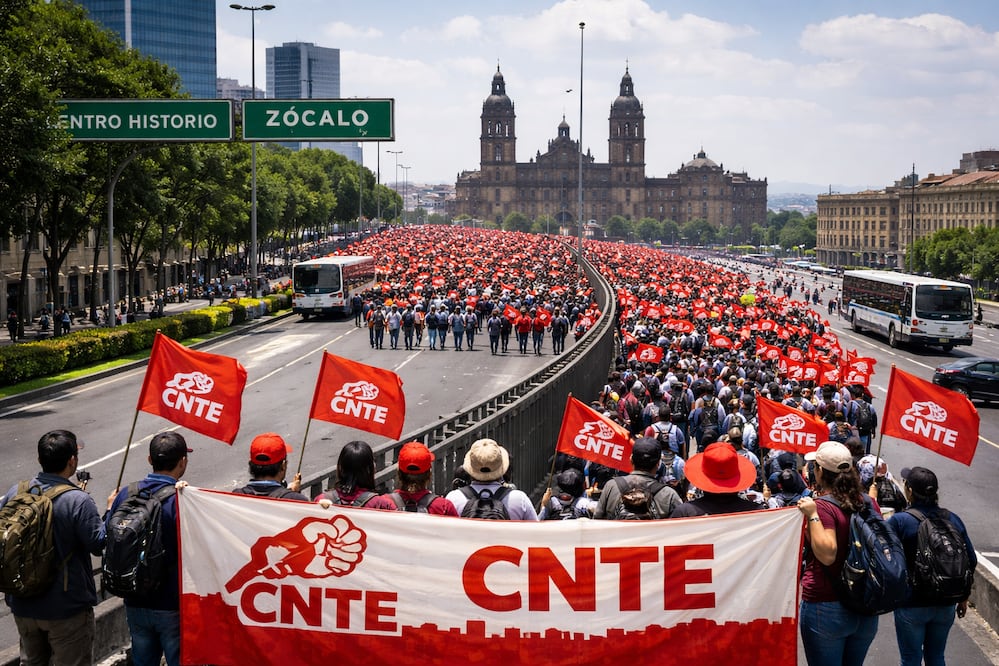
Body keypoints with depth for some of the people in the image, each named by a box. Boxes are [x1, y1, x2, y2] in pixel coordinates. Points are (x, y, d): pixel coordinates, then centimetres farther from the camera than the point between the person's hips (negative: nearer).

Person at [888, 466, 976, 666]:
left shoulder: (899, 521, -16)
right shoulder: (953, 520, -1)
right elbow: (971, 560, 2)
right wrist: (963, 598, 15)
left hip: (911, 605, -4)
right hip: (946, 605, 4)